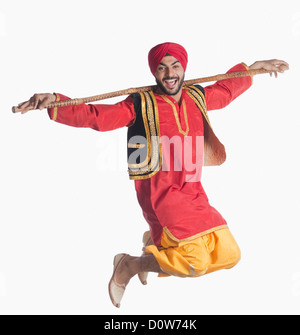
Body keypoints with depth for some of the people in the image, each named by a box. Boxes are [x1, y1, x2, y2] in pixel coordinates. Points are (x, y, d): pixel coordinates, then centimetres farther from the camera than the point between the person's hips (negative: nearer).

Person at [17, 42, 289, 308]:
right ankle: (129, 266, 5)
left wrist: (254, 67, 38)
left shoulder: (197, 98, 11)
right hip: (161, 193, -7)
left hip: (193, 193, 7)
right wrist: (54, 102, -26)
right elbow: (95, 116, -13)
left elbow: (226, 89, 31)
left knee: (229, 255, 8)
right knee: (196, 262, -20)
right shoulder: (141, 105, -5)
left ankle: (156, 243, 26)